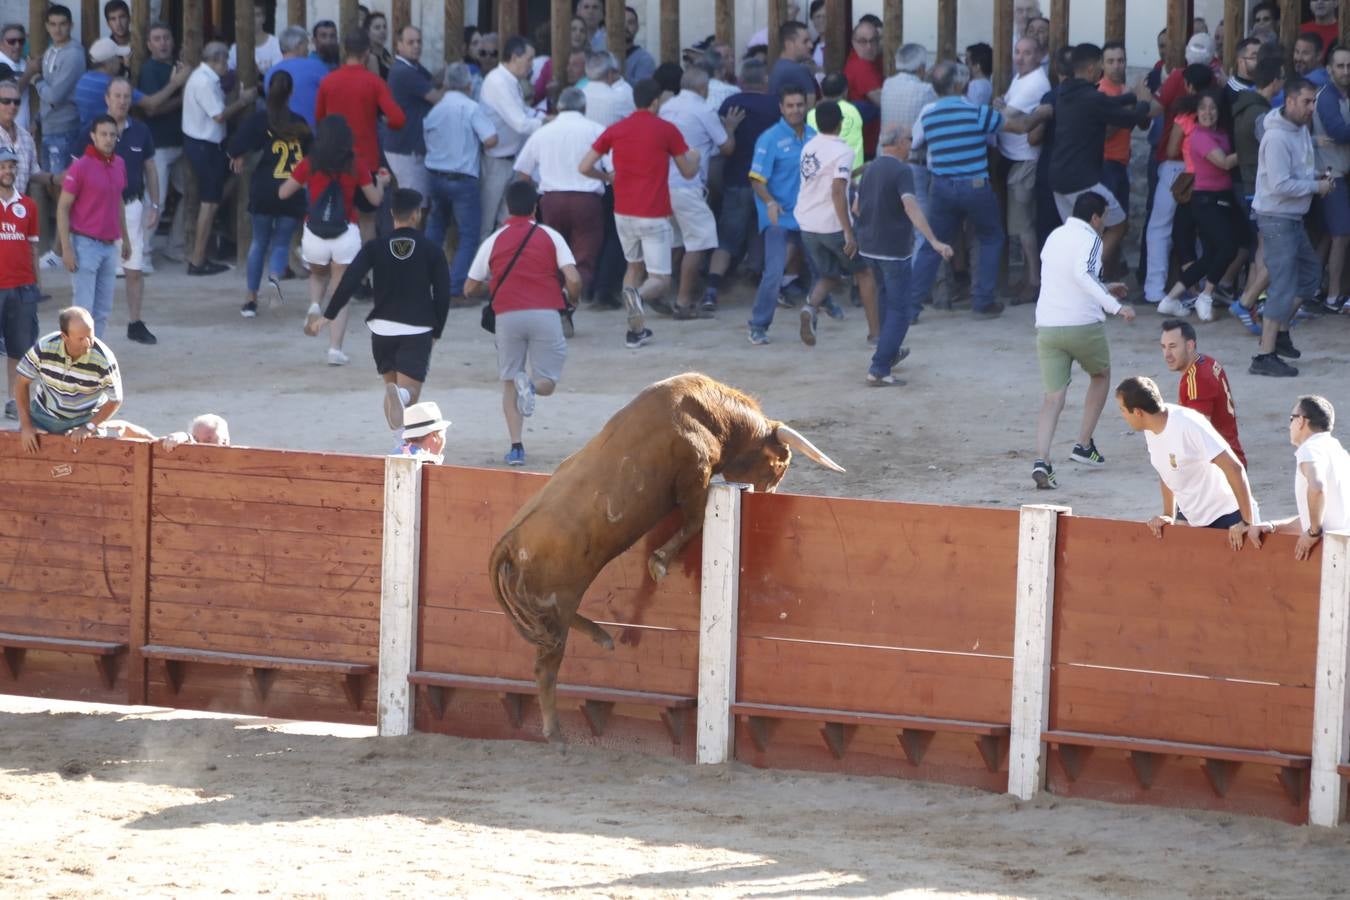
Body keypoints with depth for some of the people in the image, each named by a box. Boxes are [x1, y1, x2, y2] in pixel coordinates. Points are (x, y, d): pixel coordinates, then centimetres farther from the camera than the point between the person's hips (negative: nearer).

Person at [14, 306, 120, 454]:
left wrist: (89, 427, -20)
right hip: (45, 413, 2)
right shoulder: (45, 347, -20)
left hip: (85, 418, -2)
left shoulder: (104, 360, -25)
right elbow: (22, 381, -7)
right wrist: (26, 425, -11)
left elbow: (115, 400, -10)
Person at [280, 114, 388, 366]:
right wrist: (381, 182, 25)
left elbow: (283, 193, 4)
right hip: (346, 236, -1)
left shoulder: (309, 165, -3)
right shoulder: (356, 167, -4)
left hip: (314, 236, 1)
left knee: (318, 275, 31)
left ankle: (315, 305, -1)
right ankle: (335, 349, -1)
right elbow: (375, 199, 4)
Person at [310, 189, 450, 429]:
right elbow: (443, 294, -1)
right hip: (417, 330, -2)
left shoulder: (374, 248, 2)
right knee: (409, 392, -9)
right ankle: (400, 395, -46)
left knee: (393, 384, 20)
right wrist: (436, 333, 11)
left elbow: (349, 282, -8)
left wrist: (327, 317, -6)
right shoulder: (431, 251, 0)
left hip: (383, 327, 2)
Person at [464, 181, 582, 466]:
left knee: (508, 384, 13)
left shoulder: (494, 241, 9)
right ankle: (531, 385, -26)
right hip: (545, 313, -1)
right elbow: (573, 280, -4)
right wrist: (567, 296, 18)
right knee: (547, 383, 10)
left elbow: (470, 289, 12)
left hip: (507, 315, 1)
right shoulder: (550, 236, 6)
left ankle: (516, 446, -2)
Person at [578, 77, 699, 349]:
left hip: (624, 213, 4)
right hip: (654, 216, -4)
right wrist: (694, 157, 28)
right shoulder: (667, 131, -5)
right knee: (660, 279, 1)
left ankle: (636, 330, 15)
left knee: (635, 267, 24)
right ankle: (639, 295, -34)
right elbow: (688, 172, 5)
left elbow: (584, 167, 2)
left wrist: (607, 177, 22)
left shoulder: (615, 130, 4)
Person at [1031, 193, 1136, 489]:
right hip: (1083, 324, -5)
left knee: (1053, 396, -1)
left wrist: (1104, 289, 41)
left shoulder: (1054, 237, 16)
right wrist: (1115, 306, -29)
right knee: (1101, 375, 24)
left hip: (1047, 327, 5)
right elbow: (1083, 274, -26)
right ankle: (1084, 445, 23)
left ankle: (1041, 460, -22)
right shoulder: (1089, 239, -6)